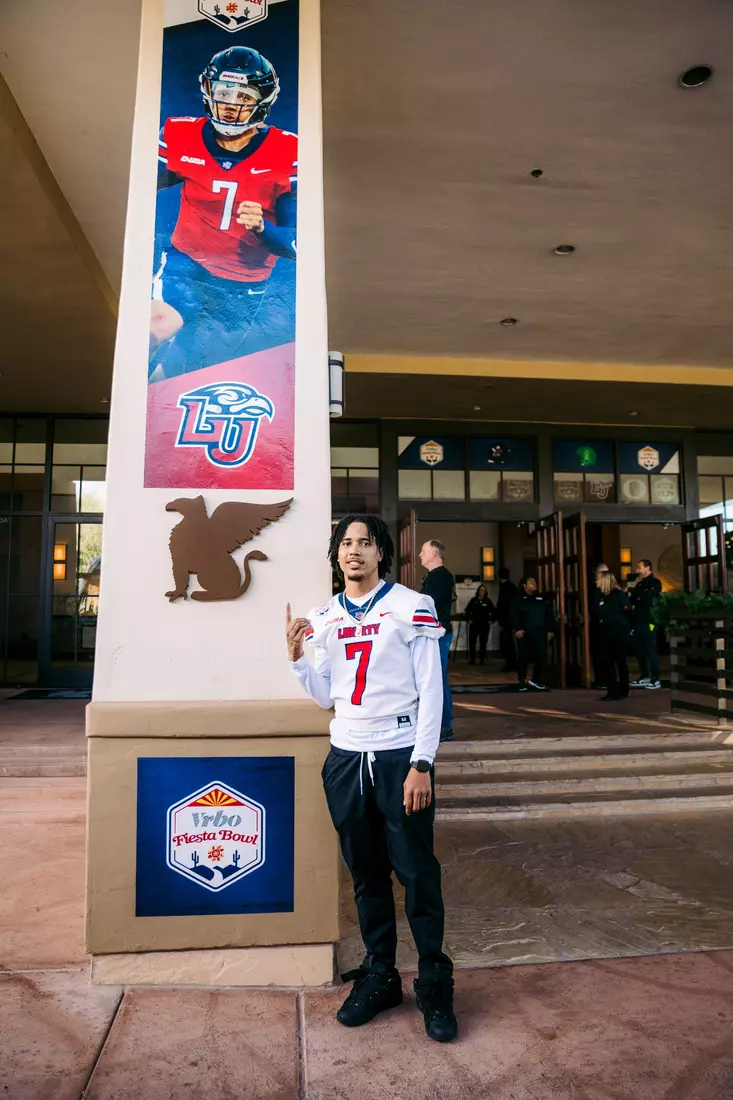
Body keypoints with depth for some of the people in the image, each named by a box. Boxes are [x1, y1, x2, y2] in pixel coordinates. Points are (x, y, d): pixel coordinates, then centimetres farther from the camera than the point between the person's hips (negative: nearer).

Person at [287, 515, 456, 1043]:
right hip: (345, 757, 4)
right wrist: (297, 655, -4)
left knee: (417, 871, 1)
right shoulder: (324, 617, 9)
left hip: (400, 755, -4)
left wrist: (421, 765, -12)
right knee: (366, 872, 13)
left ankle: (435, 984, 18)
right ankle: (379, 975, 28)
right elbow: (326, 697, 12)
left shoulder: (412, 607, -5)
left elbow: (431, 691, -7)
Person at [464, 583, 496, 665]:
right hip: (474, 624, 0)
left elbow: (494, 612, 9)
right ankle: (472, 659, 2)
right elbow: (467, 611, 10)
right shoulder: (473, 600, 2)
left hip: (485, 625, 0)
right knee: (472, 642, -3)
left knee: (483, 643, 4)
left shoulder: (488, 601, 2)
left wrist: (491, 620, 3)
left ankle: (482, 659, 11)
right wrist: (468, 620, 4)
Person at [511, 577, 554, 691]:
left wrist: (550, 629, 7)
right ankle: (523, 682, 9)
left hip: (540, 633, 4)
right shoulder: (519, 598, 3)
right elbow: (514, 614, -6)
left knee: (541, 657, 0)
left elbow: (548, 614, 14)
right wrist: (517, 629, -17)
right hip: (524, 633, -4)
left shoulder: (540, 598, 16)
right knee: (523, 658, -1)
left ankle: (536, 680, 16)